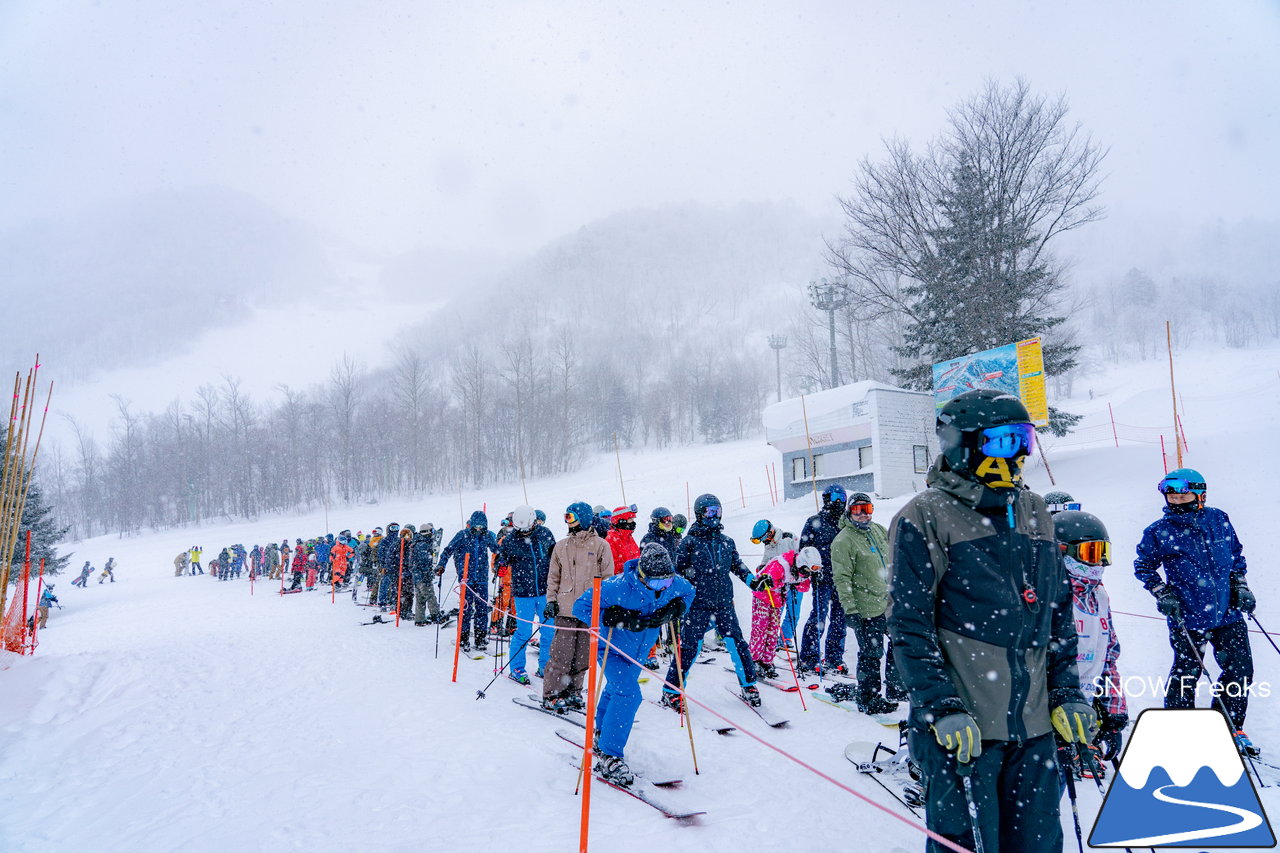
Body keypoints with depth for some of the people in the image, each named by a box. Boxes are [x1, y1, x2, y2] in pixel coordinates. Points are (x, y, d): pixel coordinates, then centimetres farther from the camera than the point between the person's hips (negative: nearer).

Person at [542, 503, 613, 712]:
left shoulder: (600, 545, 1)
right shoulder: (561, 546, 9)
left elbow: (608, 578, 3)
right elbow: (553, 576, 16)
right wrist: (551, 600, 6)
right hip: (566, 609, 1)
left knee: (583, 656, 6)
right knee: (561, 654, -4)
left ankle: (572, 691, 20)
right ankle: (551, 695, 7)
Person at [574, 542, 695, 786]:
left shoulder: (673, 584, -20)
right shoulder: (618, 587, -36)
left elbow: (689, 592, 5)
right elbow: (581, 606, -33)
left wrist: (672, 610, -16)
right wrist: (617, 618, -41)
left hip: (638, 652, 6)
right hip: (612, 649, -6)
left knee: (616, 690, 25)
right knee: (629, 695, -22)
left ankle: (601, 734, 50)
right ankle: (608, 758, -10)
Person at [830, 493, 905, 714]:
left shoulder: (879, 530, 10)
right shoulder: (843, 541, -12)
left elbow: (893, 561, 22)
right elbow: (842, 578, -16)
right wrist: (849, 609, -20)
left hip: (890, 603, 7)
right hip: (867, 609, -7)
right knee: (871, 654, -1)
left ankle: (895, 690, 32)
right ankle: (868, 699, 14)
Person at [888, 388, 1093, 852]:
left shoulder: (1033, 513, 11)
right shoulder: (925, 518, -9)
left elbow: (1057, 612, 16)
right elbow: (909, 626, -11)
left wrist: (1066, 693, 11)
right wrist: (941, 707, -15)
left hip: (1033, 725, 6)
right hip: (962, 726, -6)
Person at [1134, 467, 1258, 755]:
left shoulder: (1218, 520, 3)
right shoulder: (1160, 532, -6)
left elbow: (1236, 554, 17)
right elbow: (1143, 566, 4)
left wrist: (1240, 585, 8)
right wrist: (1162, 593, -6)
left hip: (1228, 611, 4)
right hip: (1188, 617, -4)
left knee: (1241, 670, 8)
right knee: (1187, 673, 3)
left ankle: (1232, 729, 27)